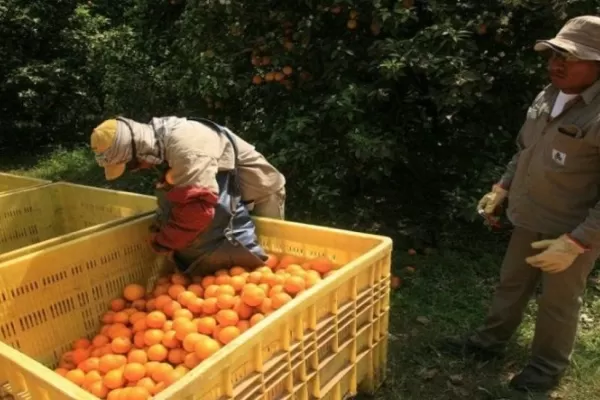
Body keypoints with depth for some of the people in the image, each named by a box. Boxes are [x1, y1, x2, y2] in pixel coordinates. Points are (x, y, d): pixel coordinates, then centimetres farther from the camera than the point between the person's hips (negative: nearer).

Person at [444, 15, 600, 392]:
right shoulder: (548, 96, 1)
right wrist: (502, 188, 15)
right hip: (530, 221, 7)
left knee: (558, 303, 13)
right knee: (511, 285, 22)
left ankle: (548, 366, 36)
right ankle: (490, 340, 42)